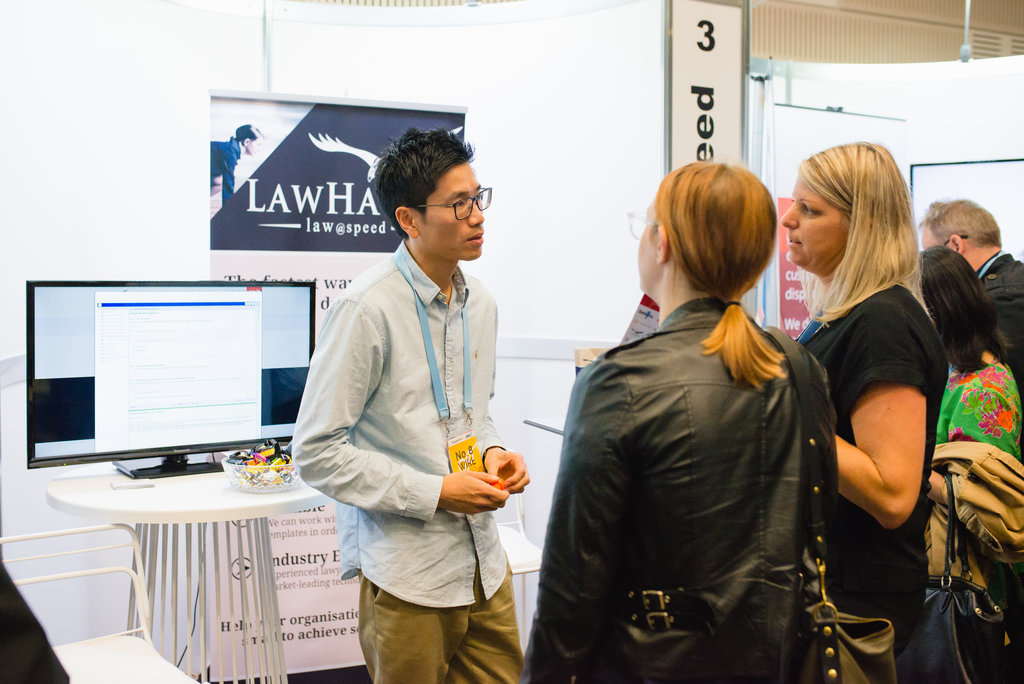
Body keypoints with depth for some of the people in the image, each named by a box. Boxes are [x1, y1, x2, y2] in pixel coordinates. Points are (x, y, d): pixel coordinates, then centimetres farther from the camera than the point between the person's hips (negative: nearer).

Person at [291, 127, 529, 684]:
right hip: (407, 574, -7)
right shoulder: (366, 309, -16)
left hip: (484, 560, 7)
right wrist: (435, 492, -18)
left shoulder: (479, 302, 8)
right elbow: (317, 452, -16)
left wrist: (492, 452, 0)